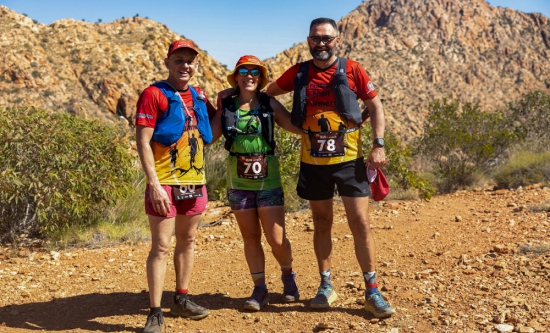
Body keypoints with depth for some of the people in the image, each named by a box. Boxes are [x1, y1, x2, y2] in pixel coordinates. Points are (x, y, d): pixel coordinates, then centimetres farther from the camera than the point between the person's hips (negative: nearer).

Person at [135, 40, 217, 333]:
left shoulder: (199, 96, 10)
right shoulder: (154, 94, -9)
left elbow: (213, 130, 21)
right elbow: (143, 143, -14)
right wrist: (154, 185, -22)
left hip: (195, 182, 7)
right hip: (165, 184, -7)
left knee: (187, 241, 15)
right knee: (161, 247, -4)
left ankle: (181, 300, 29)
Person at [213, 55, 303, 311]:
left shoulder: (270, 104, -1)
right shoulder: (226, 104, 2)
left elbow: (299, 127, 0)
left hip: (268, 181, -1)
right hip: (239, 183, 1)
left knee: (276, 239, 0)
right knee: (250, 238, 9)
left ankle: (288, 275, 29)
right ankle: (259, 289, 23)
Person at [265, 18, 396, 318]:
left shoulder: (352, 70, -3)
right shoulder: (298, 73, 3)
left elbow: (375, 105, 1)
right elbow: (268, 92, 18)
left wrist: (379, 144, -8)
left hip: (349, 160, -2)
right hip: (313, 163, 2)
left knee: (360, 224, -1)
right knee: (322, 224, 12)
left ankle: (372, 292, 9)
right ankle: (326, 286, 25)